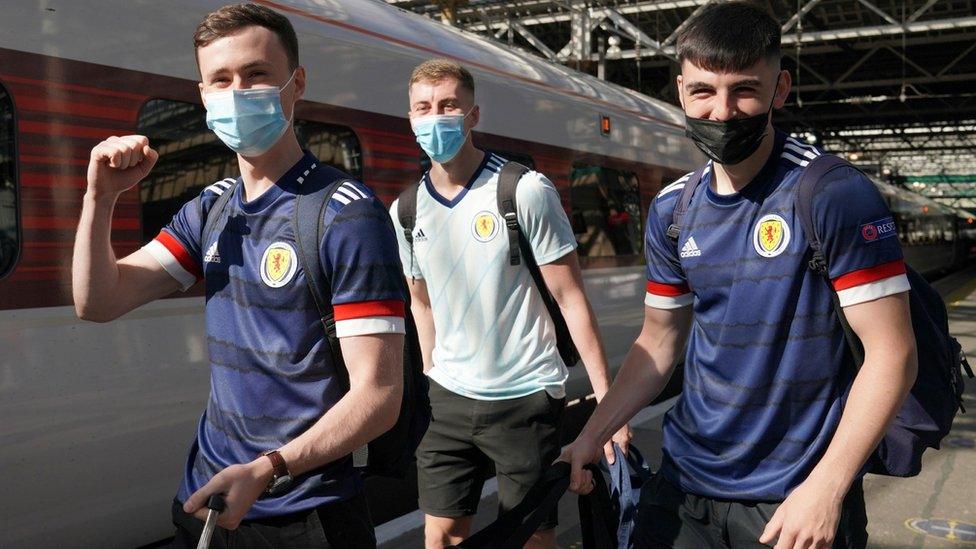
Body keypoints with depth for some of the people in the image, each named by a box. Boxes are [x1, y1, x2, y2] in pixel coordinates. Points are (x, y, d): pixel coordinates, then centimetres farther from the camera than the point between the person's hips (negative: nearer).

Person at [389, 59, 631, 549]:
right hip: (447, 398, 4)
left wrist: (606, 400, -12)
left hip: (526, 398, -4)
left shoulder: (525, 191, -11)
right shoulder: (405, 210, 3)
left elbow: (571, 298, -10)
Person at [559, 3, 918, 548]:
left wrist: (826, 488, -21)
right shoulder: (672, 211, 2)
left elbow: (891, 354, -15)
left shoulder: (837, 195, -14)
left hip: (797, 502, -4)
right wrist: (591, 436, 1)